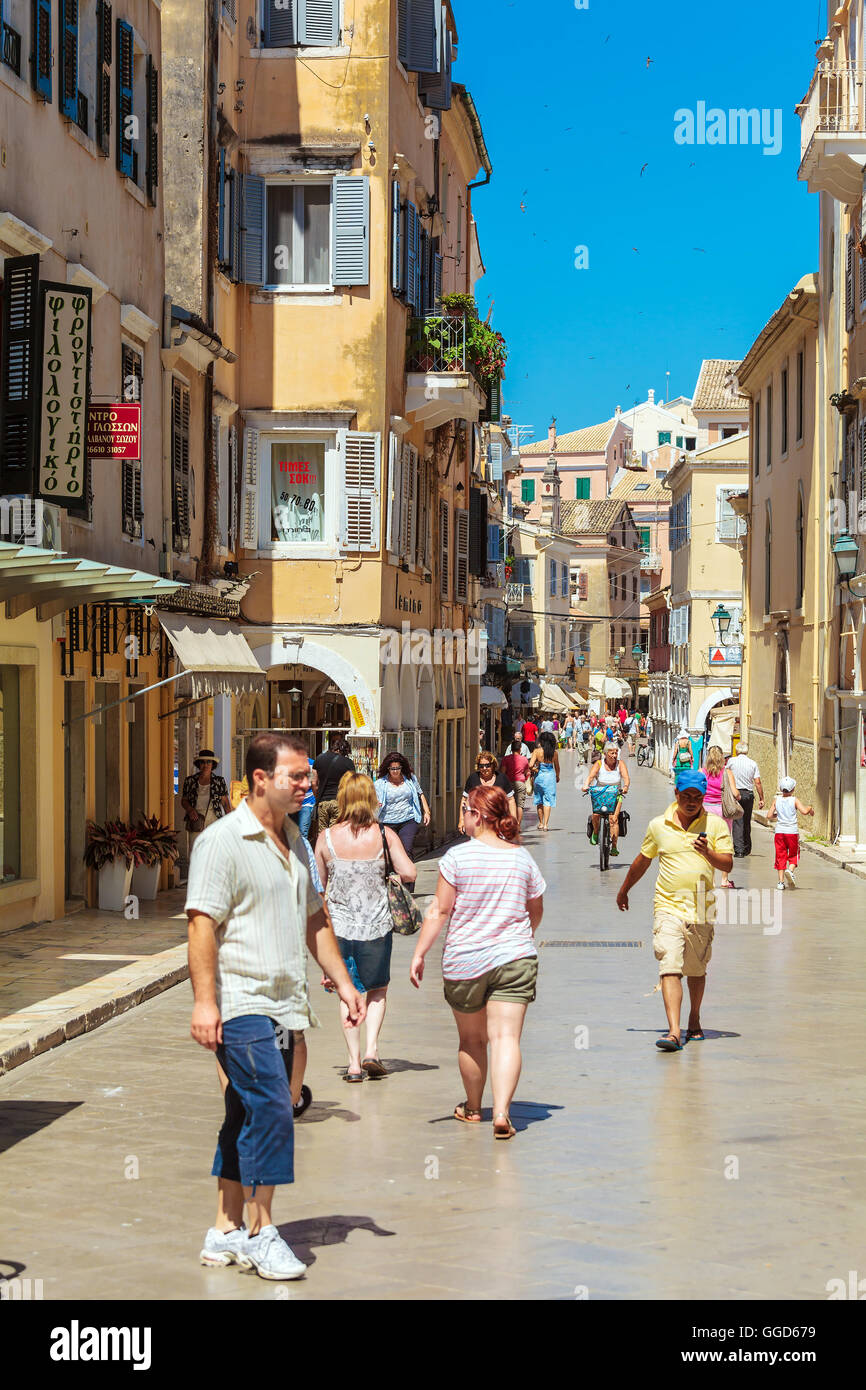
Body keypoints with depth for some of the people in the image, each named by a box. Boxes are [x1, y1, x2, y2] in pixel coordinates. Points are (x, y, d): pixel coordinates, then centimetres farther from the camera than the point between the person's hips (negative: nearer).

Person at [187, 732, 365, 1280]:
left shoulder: (294, 841, 16)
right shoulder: (223, 840, -10)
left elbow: (315, 920, 25)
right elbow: (202, 923, -15)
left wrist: (343, 982, 19)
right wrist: (204, 1001, -20)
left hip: (283, 1004, 8)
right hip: (241, 1004, -8)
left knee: (249, 1117, 11)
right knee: (271, 1110, -14)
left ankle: (227, 1231, 18)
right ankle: (262, 1233, -6)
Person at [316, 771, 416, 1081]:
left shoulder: (327, 838, -5)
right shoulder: (385, 835, -8)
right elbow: (409, 873, -13)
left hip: (339, 925, 1)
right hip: (377, 925, 0)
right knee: (378, 989, 18)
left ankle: (354, 1061, 9)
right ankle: (371, 1051, 1)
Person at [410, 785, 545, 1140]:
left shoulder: (458, 856, -9)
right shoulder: (522, 858, 4)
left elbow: (439, 910, -10)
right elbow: (536, 911, 16)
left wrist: (419, 954, -3)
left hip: (464, 961, -1)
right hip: (515, 958, 2)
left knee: (471, 1039, 14)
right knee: (506, 1037, -4)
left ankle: (473, 1108, 30)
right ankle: (502, 1112, -18)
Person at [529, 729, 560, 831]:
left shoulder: (537, 751, -9)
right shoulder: (554, 753, -3)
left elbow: (530, 765, -16)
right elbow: (557, 767, 8)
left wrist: (535, 770, 4)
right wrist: (557, 777, 25)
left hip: (539, 776, 0)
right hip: (550, 777, 0)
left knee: (539, 801, 14)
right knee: (548, 801, 3)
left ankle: (541, 823, 21)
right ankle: (546, 824, -3)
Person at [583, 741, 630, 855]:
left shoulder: (620, 764, -5)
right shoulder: (599, 764, -7)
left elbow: (626, 777, -18)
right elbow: (590, 776, -20)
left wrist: (626, 786, -39)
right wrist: (586, 786, -40)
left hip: (615, 794, 0)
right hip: (599, 793, 0)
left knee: (613, 818, -18)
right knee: (596, 815, -21)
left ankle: (614, 846, -15)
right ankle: (595, 832, 13)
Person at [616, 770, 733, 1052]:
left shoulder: (715, 825, 3)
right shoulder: (658, 826, 6)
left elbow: (727, 864, -2)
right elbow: (642, 861, 21)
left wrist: (707, 852, -22)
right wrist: (624, 890, 32)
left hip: (701, 910, 1)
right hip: (668, 907, -1)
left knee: (696, 971, 13)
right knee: (669, 968, -15)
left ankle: (694, 1021, 35)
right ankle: (673, 1031, -22)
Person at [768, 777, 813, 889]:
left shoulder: (776, 800, 3)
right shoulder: (794, 800, -5)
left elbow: (769, 816, 2)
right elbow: (804, 811, -17)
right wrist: (810, 808, 3)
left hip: (779, 832, 2)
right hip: (792, 831, -2)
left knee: (780, 856, 7)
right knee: (794, 854, 13)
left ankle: (781, 881, 2)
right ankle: (790, 869, -16)